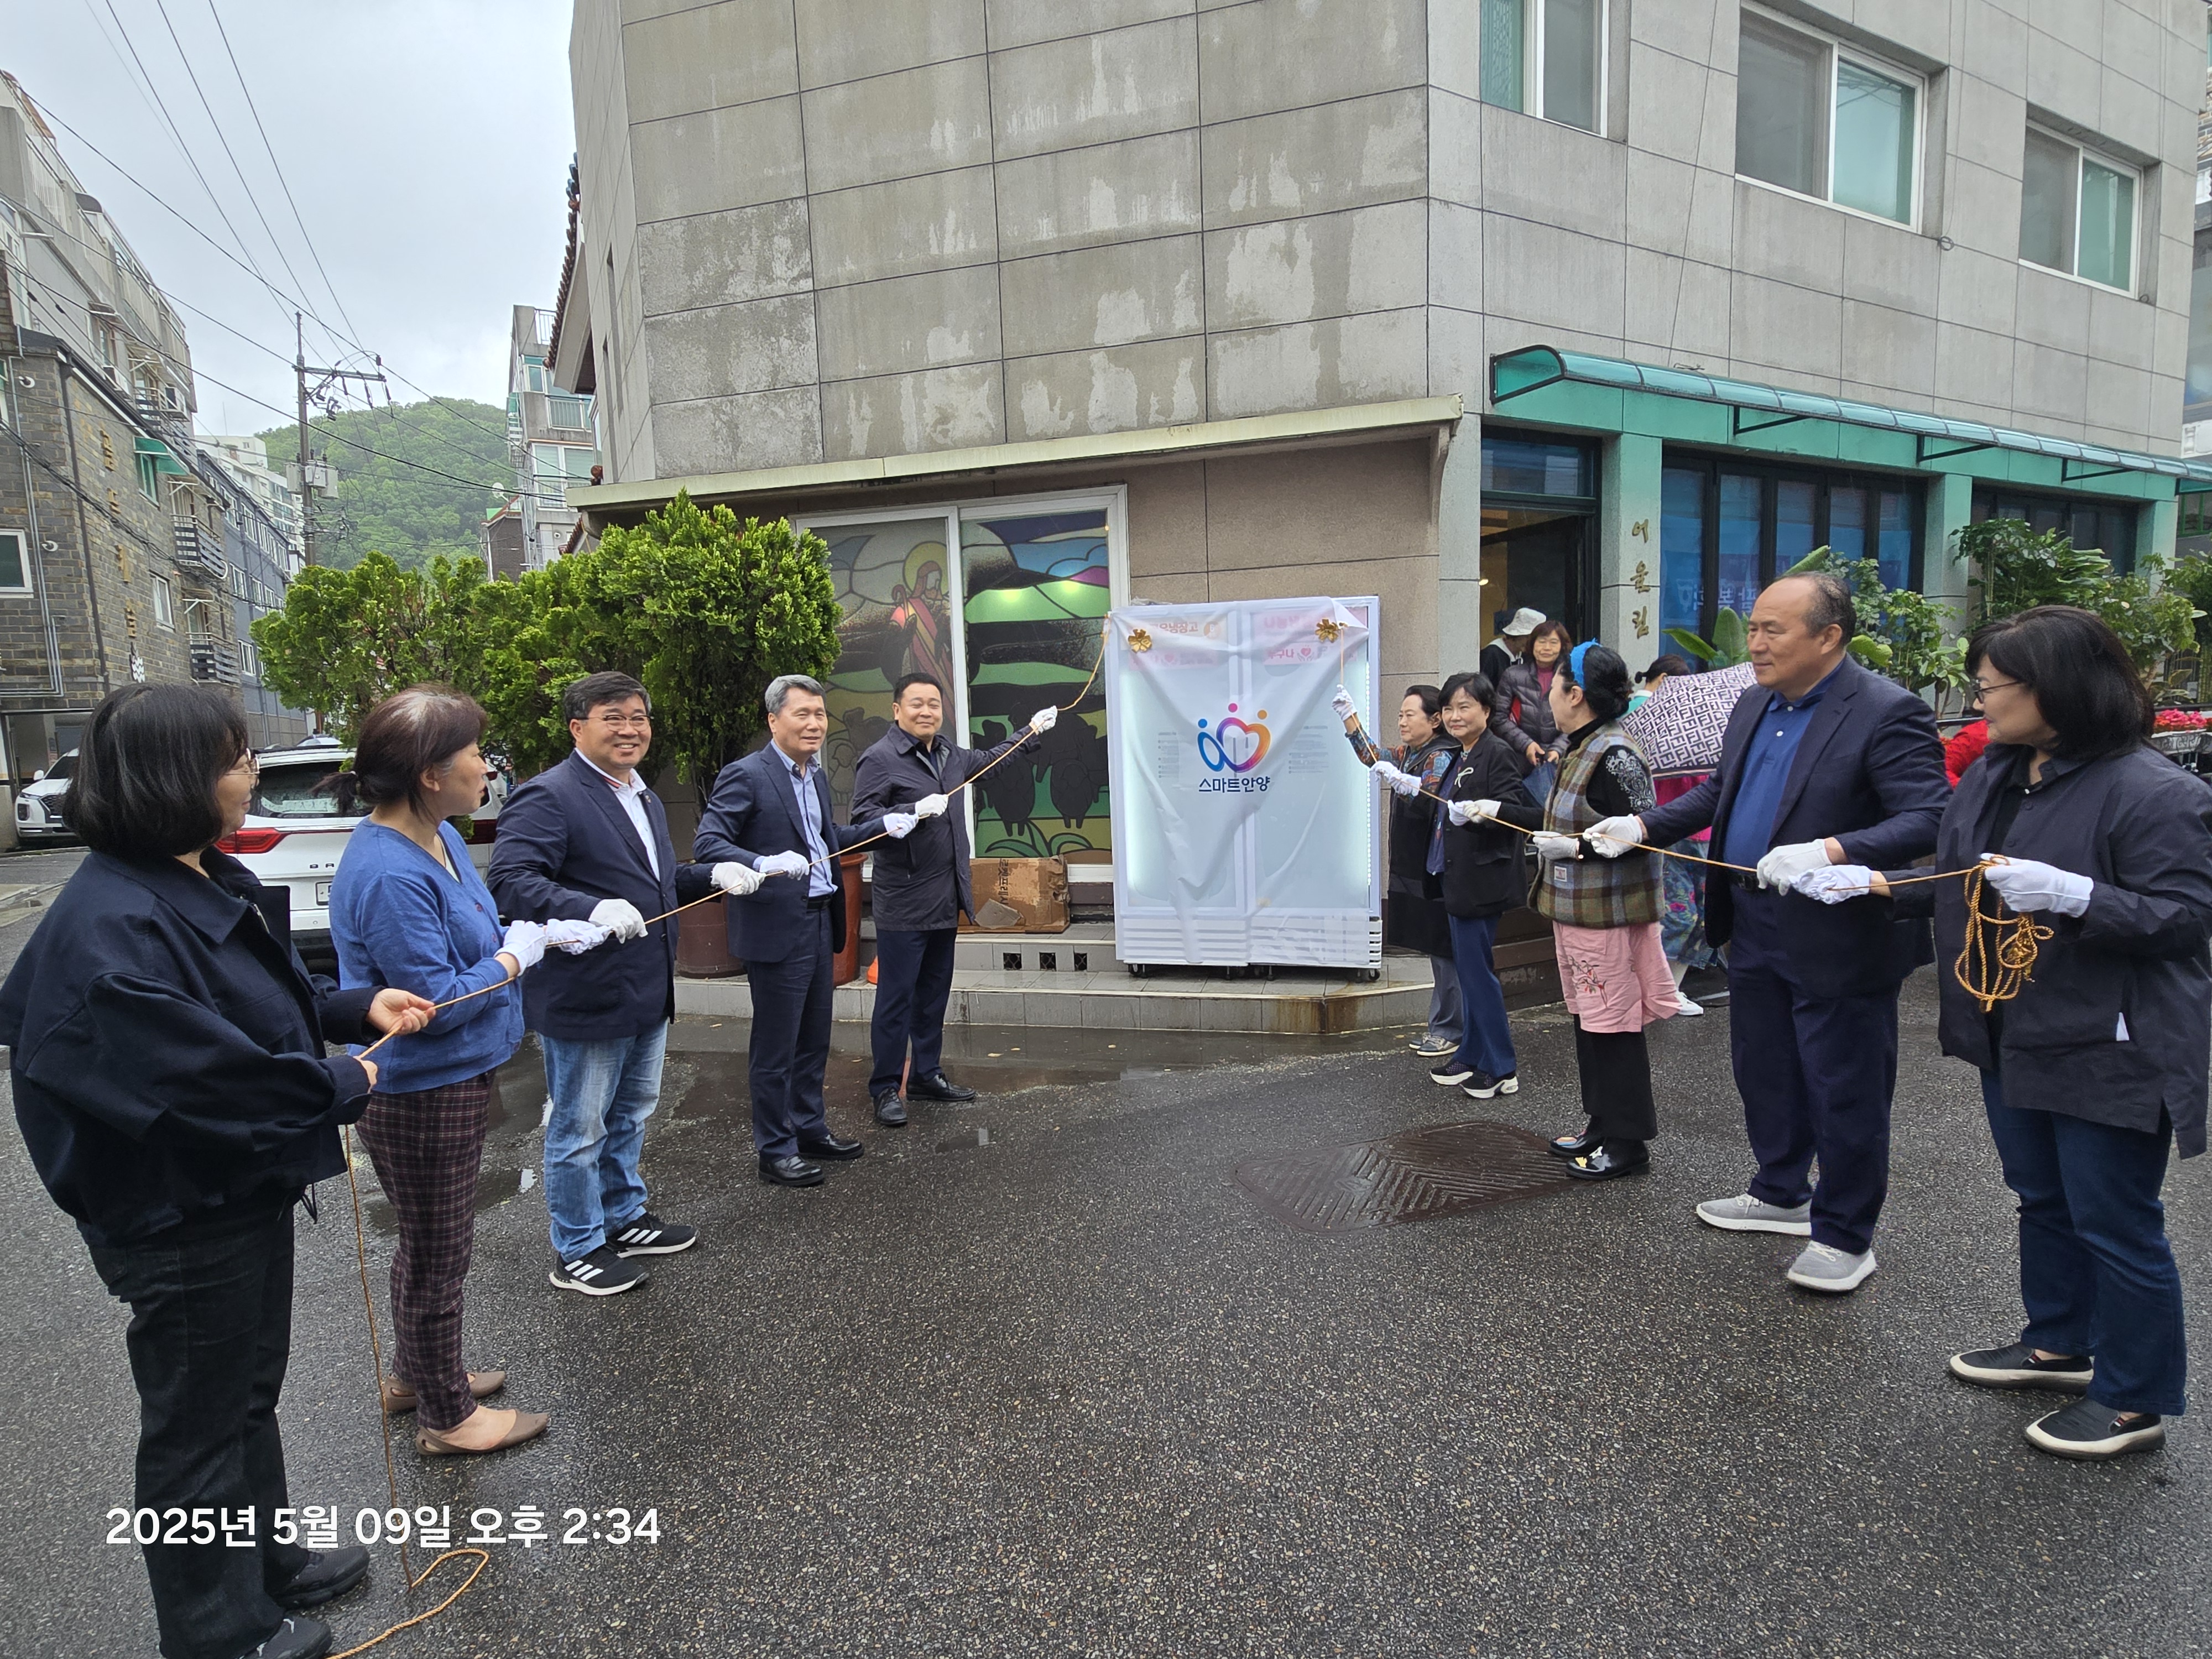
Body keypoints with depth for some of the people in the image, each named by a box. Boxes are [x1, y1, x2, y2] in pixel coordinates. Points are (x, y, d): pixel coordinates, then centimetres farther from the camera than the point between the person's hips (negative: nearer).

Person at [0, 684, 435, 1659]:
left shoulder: (206, 884, 1)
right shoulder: (111, 929, -28)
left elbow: (270, 999, 14)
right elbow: (203, 1076, -31)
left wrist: (358, 1008, -2)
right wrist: (342, 1087, -18)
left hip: (250, 1191, 9)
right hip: (181, 1221, -9)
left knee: (250, 1394, 26)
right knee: (197, 1426, 12)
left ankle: (267, 1563, 47)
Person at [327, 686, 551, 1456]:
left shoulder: (440, 838, 2)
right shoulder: (388, 874, -29)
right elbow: (436, 1000, -27)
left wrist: (549, 932, -2)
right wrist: (516, 955, -13)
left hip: (449, 1081, 10)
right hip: (423, 1096, -10)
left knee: (430, 1242, 26)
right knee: (438, 1253, 9)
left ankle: (415, 1374, 46)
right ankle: (448, 1415, 29)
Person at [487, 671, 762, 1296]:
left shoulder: (644, 798, 14)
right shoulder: (547, 797, -17)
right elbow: (510, 880, -28)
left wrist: (714, 875, 5)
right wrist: (592, 910, -41)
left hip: (646, 995, 10)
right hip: (584, 1001, -9)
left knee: (630, 1115, 24)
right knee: (580, 1129, 7)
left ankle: (624, 1218, 42)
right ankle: (577, 1252, 23)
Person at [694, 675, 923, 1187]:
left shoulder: (816, 775, 13)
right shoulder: (746, 775, -14)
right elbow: (707, 842, -20)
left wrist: (885, 825, 10)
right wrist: (762, 864, -35)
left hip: (819, 923, 9)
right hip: (776, 928, -8)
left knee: (814, 1039, 19)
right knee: (776, 1047, 3)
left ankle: (809, 1130, 34)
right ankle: (775, 1151, 16)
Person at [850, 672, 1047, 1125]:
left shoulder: (949, 753, 14)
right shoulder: (879, 759, -12)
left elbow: (987, 760, 34)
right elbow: (862, 820, -18)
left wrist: (1031, 732, 35)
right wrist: (914, 811, -29)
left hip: (946, 899, 8)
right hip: (903, 903, -8)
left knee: (934, 994, 17)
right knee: (896, 998, -2)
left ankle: (927, 1075, 29)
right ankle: (885, 1088, 9)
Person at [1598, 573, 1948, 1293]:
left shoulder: (1888, 713, -17)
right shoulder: (1755, 706, 8)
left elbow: (1929, 821, -24)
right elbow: (1717, 792, 18)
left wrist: (1830, 851, -37)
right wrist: (1643, 825, 5)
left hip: (1840, 941, -8)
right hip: (1756, 930, 8)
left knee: (1844, 1093, 7)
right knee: (1764, 1074, 21)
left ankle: (1844, 1235, 24)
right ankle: (1781, 1195, 41)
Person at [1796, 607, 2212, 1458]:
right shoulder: (1991, 776, 6)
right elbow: (1955, 885, 15)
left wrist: (2071, 895, -32)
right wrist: (1869, 883, 3)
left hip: (2107, 1052, -8)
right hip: (2013, 1038, 8)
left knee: (2114, 1224, 6)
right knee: (2043, 1201, 22)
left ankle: (2135, 1402, 24)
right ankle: (2059, 1345, 41)